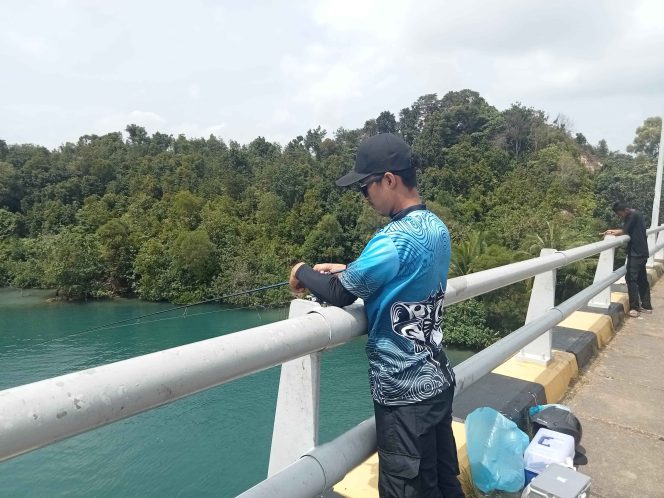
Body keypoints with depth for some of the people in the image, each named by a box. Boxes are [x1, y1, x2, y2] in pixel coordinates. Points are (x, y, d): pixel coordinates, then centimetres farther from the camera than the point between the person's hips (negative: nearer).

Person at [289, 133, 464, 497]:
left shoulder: (396, 238, -25)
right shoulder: (436, 227, 3)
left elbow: (339, 294, -19)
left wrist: (303, 272, -1)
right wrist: (347, 270, 8)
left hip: (406, 393, -8)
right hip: (437, 381, 8)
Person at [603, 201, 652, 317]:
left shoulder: (633, 216, -15)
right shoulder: (635, 215, 14)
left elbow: (624, 232, -14)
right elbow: (626, 230, 14)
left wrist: (611, 233, 0)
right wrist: (613, 231, 3)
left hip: (636, 253, -10)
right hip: (641, 252, 10)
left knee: (631, 278, -9)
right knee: (642, 279, 13)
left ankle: (634, 307, -8)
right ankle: (646, 306, 19)